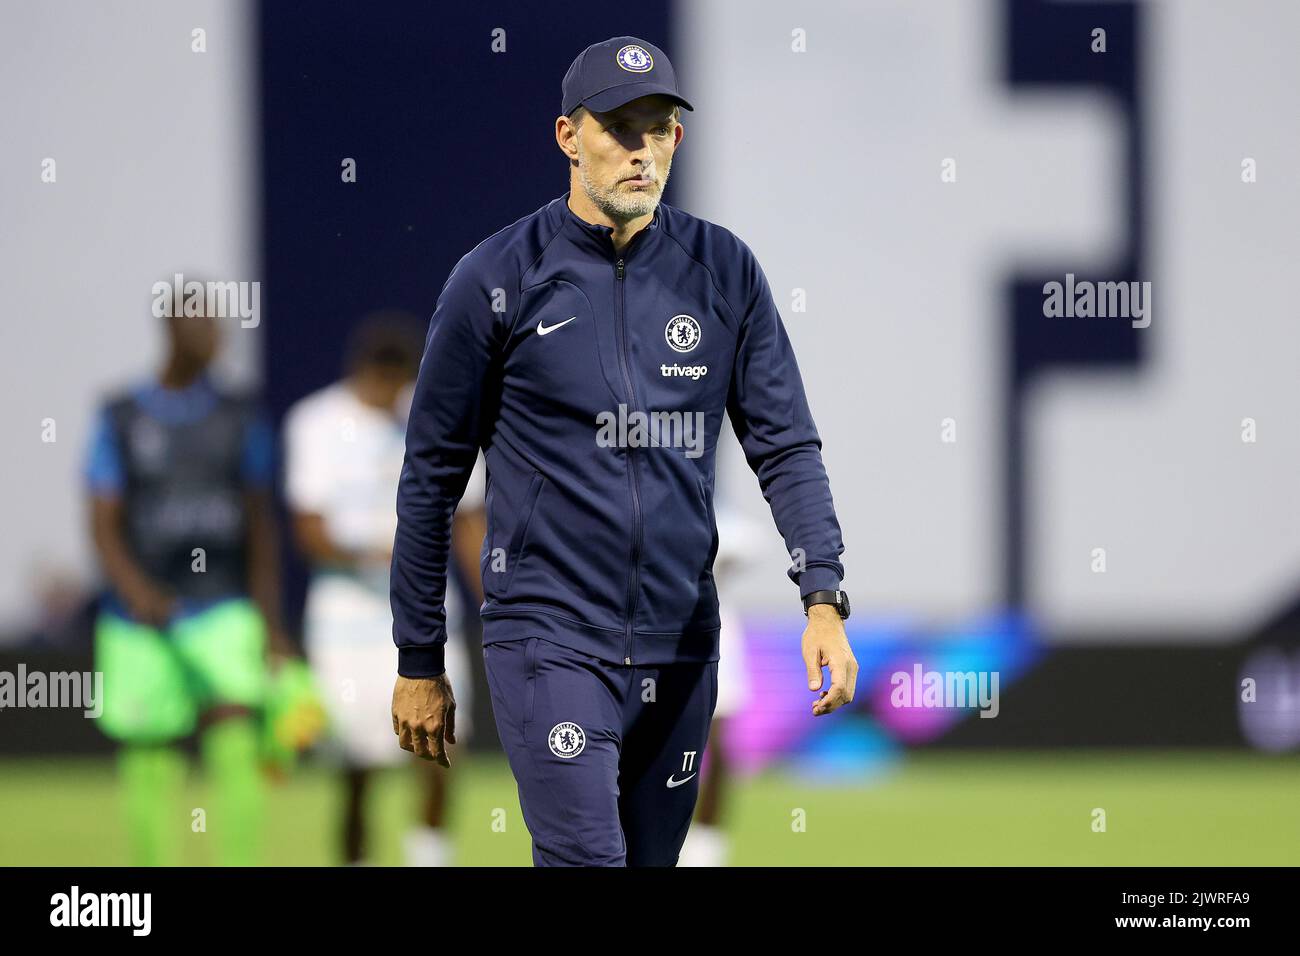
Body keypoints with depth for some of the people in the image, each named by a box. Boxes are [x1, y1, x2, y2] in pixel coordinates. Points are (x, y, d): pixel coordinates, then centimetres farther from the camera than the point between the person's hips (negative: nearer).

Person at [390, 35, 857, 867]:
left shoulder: (725, 273, 4)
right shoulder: (497, 280, -4)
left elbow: (785, 444, 4)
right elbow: (433, 476, 2)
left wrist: (824, 599, -12)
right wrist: (419, 662, 3)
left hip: (681, 647, 4)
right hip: (549, 640, -4)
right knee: (587, 859, -17)